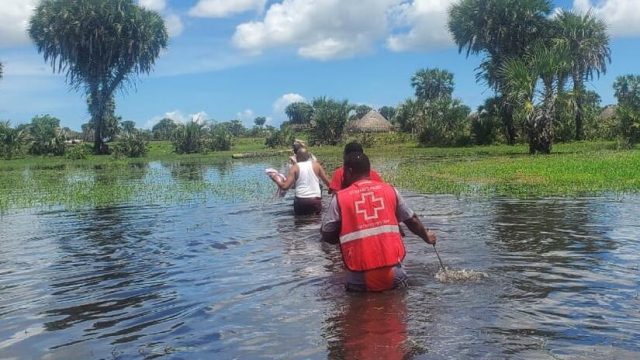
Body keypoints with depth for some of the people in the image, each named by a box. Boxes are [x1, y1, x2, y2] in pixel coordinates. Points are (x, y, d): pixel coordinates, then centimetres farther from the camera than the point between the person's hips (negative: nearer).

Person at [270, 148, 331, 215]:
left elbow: (285, 186, -4)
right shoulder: (316, 165, 7)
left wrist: (277, 180, 13)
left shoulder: (295, 167, 2)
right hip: (316, 200, 1)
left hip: (301, 201, -1)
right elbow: (327, 181, 5)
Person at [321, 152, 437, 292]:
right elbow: (411, 220, 16)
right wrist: (426, 236, 36)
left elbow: (327, 236, 3)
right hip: (393, 273, 2)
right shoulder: (389, 190, 6)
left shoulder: (340, 198, -1)